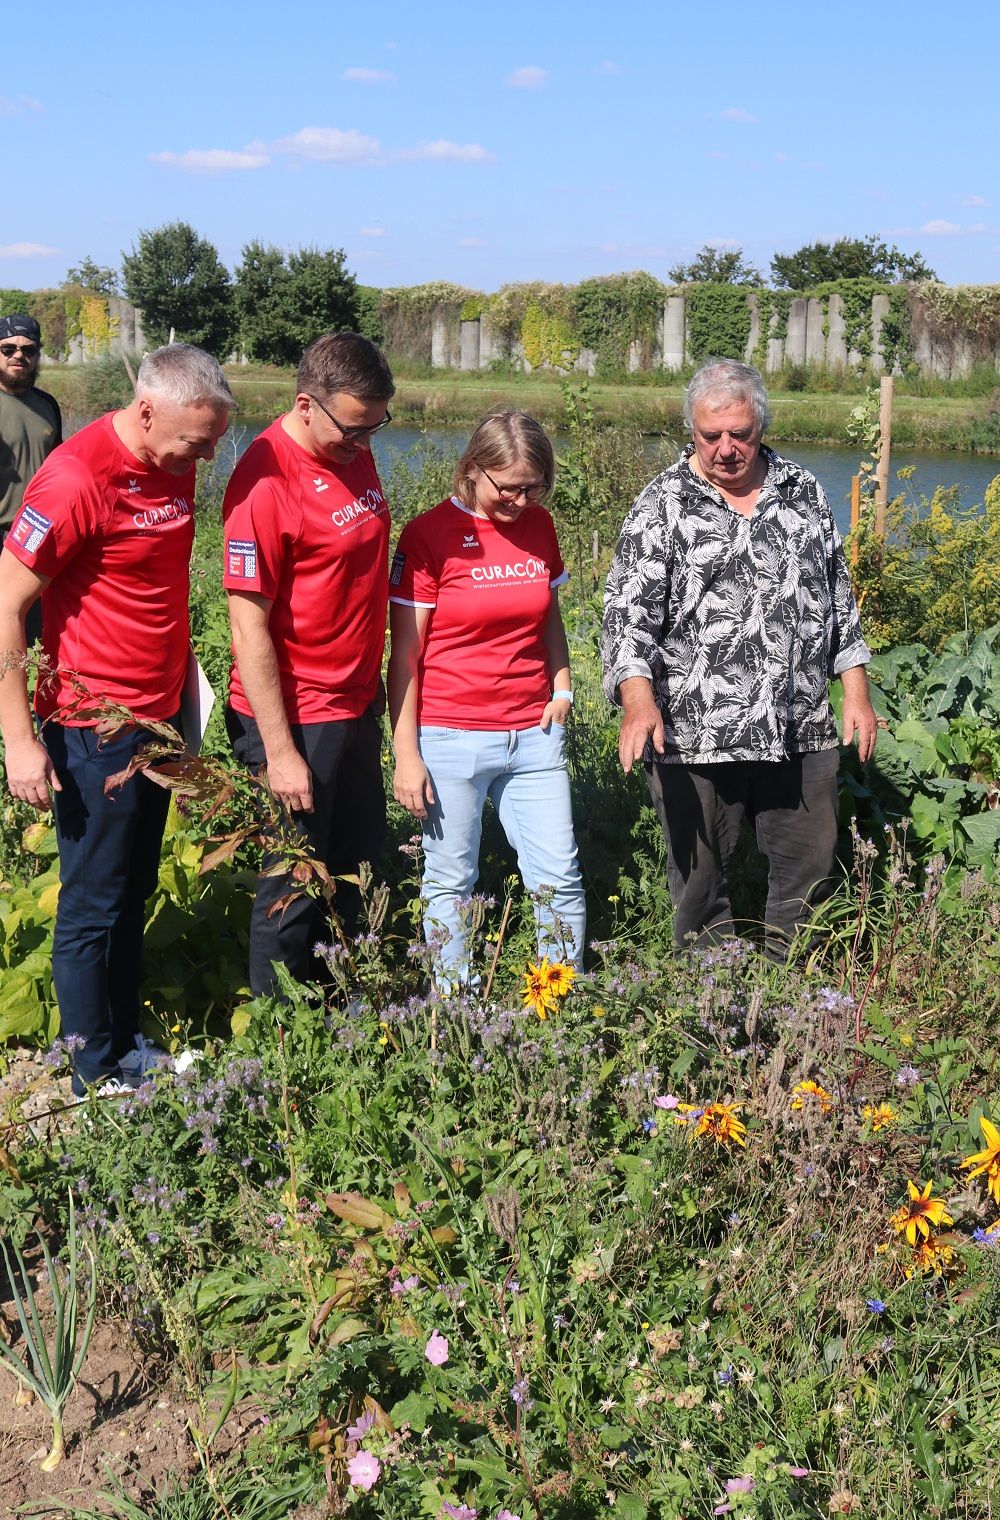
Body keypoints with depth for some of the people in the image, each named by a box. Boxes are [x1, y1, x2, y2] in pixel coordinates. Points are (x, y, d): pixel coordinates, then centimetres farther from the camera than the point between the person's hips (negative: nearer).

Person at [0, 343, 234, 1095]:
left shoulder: (174, 466, 4)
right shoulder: (77, 479, -20)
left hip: (161, 716, 8)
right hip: (95, 731, -8)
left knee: (134, 895, 17)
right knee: (94, 906, 4)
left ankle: (128, 1045, 30)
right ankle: (97, 1078, 17)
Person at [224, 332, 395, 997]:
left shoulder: (355, 452, 4)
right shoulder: (267, 479, -21)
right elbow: (249, 626, -20)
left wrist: (371, 689, 16)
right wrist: (280, 752, -19)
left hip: (358, 706, 8)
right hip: (294, 720, -8)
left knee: (354, 874, 19)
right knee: (293, 892, 5)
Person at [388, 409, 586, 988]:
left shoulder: (538, 526, 6)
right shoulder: (429, 534, -8)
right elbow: (404, 654, -7)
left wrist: (562, 687, 6)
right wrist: (406, 756, -9)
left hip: (533, 735, 4)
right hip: (451, 740, -4)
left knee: (560, 878, 4)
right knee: (450, 883, 6)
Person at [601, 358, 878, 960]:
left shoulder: (804, 492, 9)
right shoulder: (663, 507, -3)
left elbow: (838, 594, 16)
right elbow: (629, 611, -10)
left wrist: (857, 693, 10)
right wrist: (640, 701, -26)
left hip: (803, 730, 4)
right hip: (696, 735, -3)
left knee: (810, 864, 12)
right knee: (700, 875, 7)